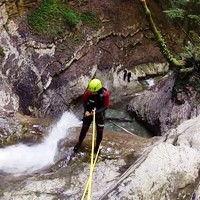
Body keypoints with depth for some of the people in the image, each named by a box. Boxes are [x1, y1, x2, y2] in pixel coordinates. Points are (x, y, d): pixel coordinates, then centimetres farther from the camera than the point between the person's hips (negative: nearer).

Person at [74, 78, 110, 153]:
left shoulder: (105, 94, -28)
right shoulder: (88, 91, -24)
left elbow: (105, 106, -18)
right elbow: (84, 101, -7)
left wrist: (96, 112, -31)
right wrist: (86, 111, -21)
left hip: (99, 114, -1)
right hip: (88, 112, 1)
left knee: (99, 131, 10)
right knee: (84, 129, 14)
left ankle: (97, 146, 32)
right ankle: (79, 143, 35)